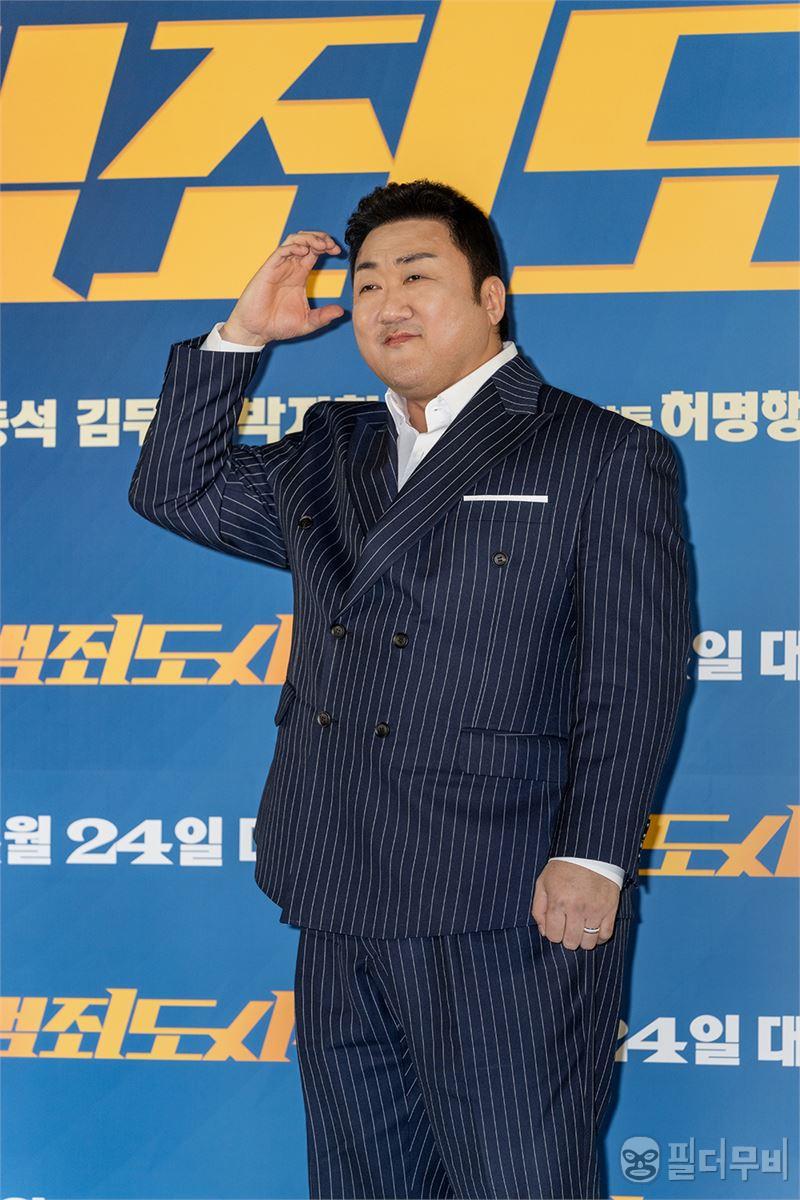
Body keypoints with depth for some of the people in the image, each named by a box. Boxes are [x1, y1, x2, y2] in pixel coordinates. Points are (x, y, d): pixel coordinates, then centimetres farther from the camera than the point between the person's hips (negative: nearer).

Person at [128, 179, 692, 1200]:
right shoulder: (328, 455, 20)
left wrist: (592, 859, -15)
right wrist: (242, 334, 17)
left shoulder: (606, 457, 1)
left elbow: (634, 675, -6)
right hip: (341, 920, 6)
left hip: (510, 922, -6)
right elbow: (172, 491, 26)